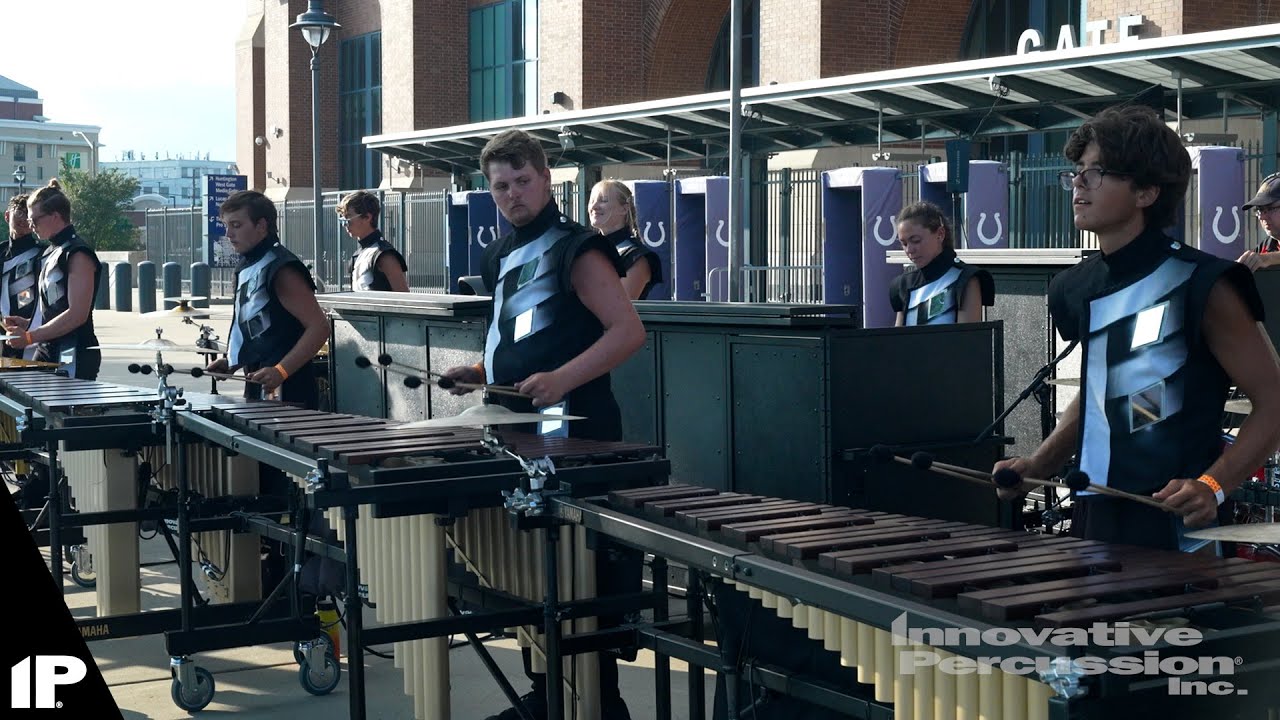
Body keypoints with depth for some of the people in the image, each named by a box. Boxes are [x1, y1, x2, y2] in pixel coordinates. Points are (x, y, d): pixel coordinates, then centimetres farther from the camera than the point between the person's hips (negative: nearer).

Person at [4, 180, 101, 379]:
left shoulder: (77, 254, -12)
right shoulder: (51, 252, 16)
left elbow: (77, 314, -19)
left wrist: (30, 337, -19)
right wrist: (28, 323, 7)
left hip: (73, 357, -9)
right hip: (47, 354, 9)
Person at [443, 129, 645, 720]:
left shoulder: (575, 249, -10)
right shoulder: (501, 256, 15)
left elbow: (628, 330, -18)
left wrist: (562, 379, -29)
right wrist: (480, 372, 10)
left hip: (571, 434, -9)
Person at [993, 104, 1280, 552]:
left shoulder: (1199, 285, -10)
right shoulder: (1077, 290, 8)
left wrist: (1213, 486, -22)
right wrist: (1038, 464, 9)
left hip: (1176, 528, -6)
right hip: (1092, 521, 6)